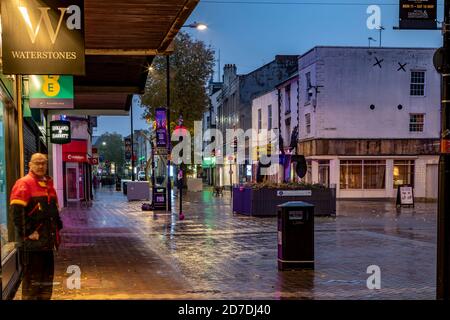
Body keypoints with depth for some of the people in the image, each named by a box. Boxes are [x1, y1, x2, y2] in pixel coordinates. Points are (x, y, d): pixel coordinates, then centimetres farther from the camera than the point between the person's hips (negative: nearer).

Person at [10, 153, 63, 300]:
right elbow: (17, 212, -19)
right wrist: (28, 233, -20)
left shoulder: (48, 184, 16)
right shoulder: (23, 184, -10)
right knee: (32, 276, -3)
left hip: (47, 241, 8)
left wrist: (57, 229, 17)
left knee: (47, 273, 15)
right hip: (32, 242, -8)